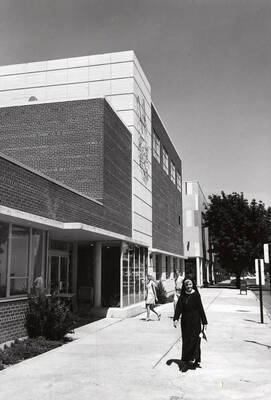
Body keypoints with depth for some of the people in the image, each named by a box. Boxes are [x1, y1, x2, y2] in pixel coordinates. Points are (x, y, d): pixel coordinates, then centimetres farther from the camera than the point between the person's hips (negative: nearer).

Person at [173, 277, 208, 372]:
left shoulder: (196, 295, -4)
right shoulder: (182, 296, 3)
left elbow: (201, 309, -2)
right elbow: (178, 307, -4)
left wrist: (204, 322, -2)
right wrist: (175, 319, -18)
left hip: (195, 321, -3)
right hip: (185, 321, 3)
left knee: (194, 340, -3)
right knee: (186, 341, 3)